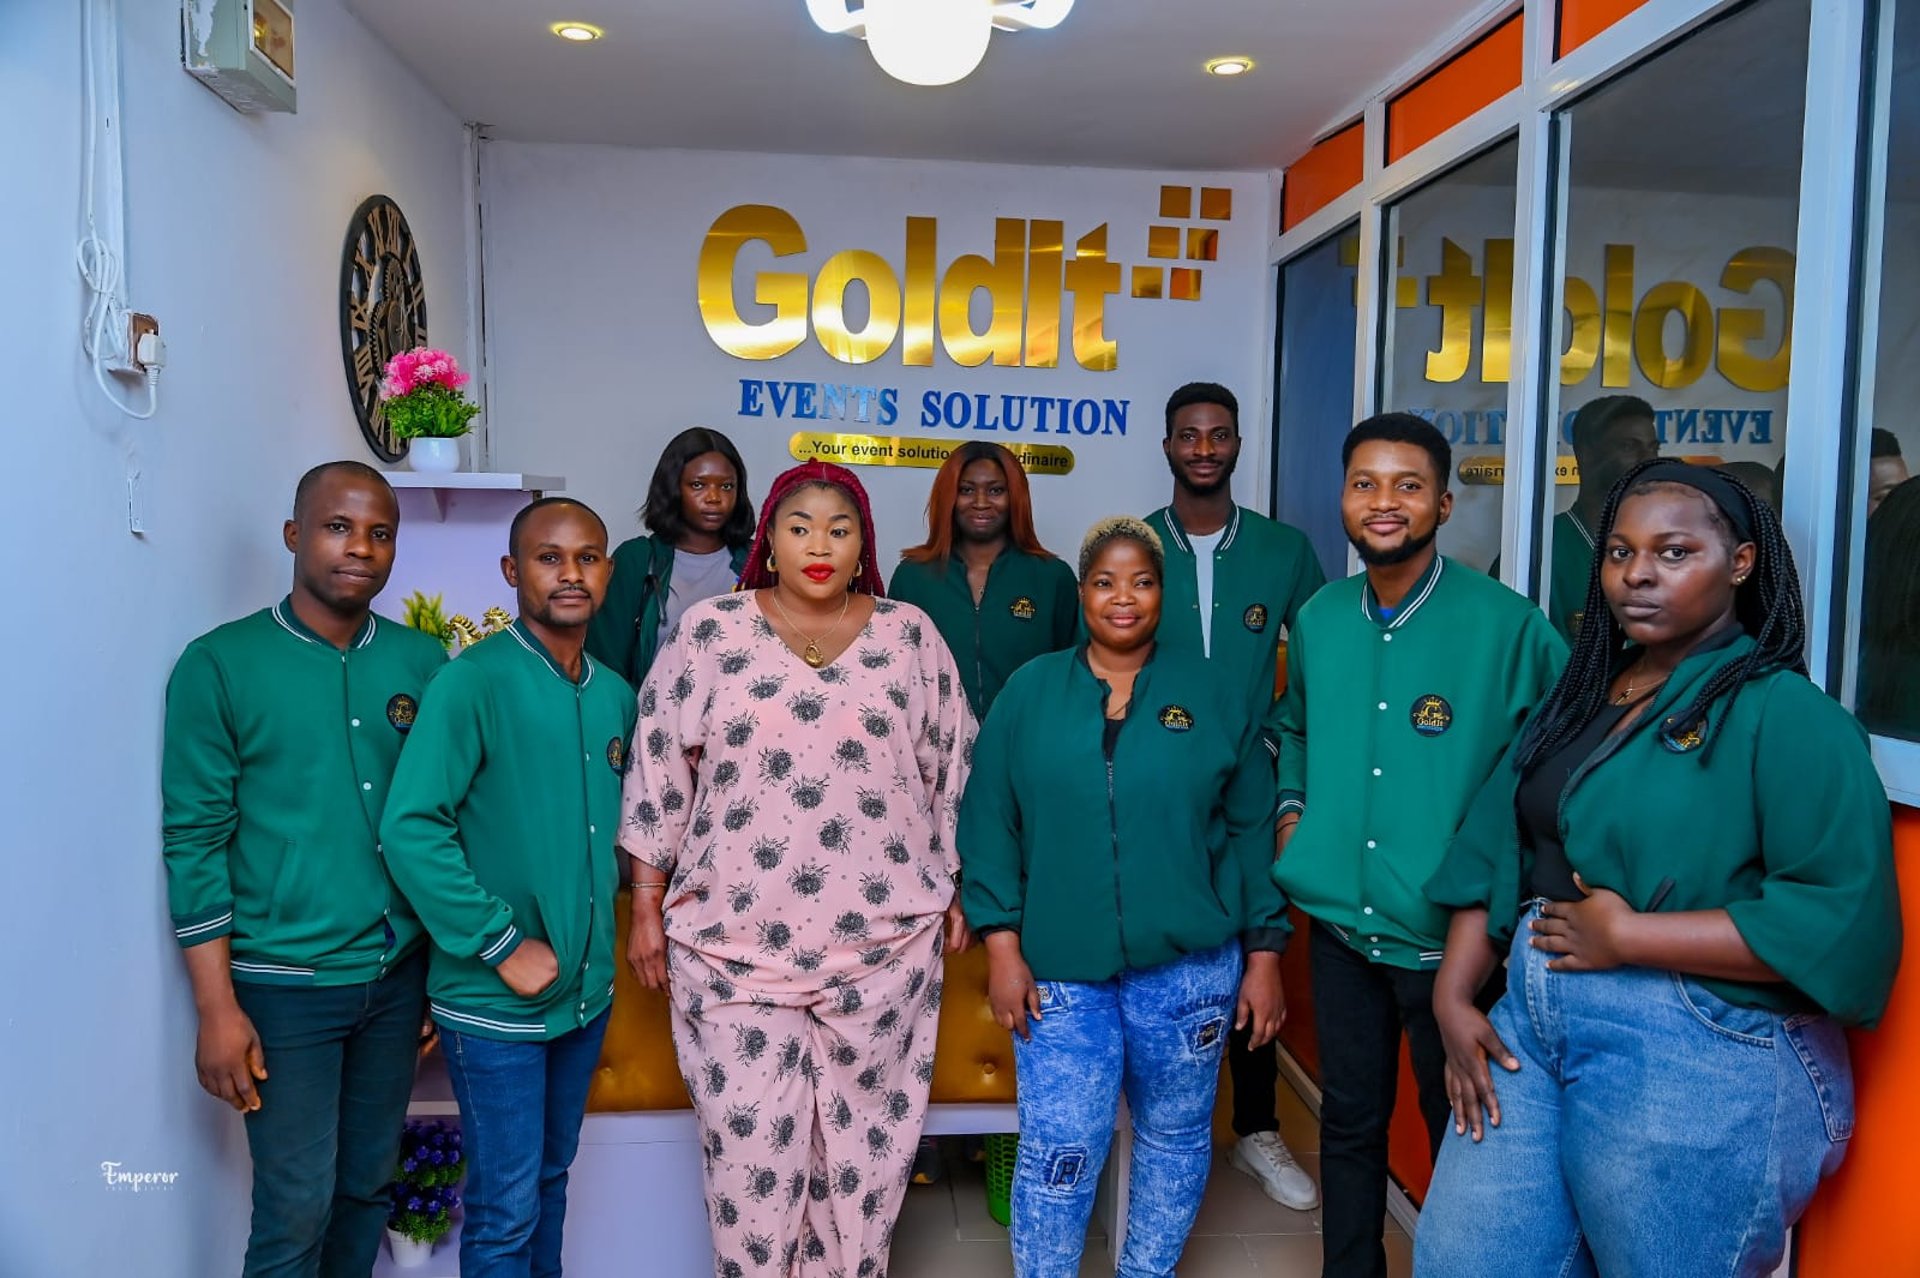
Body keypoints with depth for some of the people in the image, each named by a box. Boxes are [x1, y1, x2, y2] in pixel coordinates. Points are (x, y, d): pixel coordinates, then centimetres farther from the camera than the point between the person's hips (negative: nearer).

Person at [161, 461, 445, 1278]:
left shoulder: (423, 662, 3)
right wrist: (216, 1007, -10)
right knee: (296, 1209, 5)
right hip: (284, 984, -3)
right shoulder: (220, 665, -7)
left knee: (366, 1188, 16)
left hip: (399, 974, 4)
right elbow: (194, 840, -7)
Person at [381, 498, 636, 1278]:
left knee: (551, 1180, 21)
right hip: (492, 999, -6)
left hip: (587, 990, 6)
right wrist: (502, 947, -19)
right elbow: (410, 830, -21)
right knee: (505, 1206, 6)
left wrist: (607, 918, 4)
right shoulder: (471, 684, -16)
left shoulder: (616, 696, 5)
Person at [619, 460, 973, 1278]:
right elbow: (658, 770, 1)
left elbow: (952, 770, 9)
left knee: (864, 1139, 12)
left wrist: (954, 894, 8)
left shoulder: (910, 636, 3)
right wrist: (647, 910, 0)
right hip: (735, 939, -1)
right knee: (751, 1142, 6)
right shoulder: (708, 631, -1)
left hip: (883, 940, 1)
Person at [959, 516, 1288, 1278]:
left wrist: (1263, 957, 1)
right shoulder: (1029, 692, 2)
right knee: (1057, 1150, 0)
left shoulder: (1213, 696, 2)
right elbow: (990, 824, 1)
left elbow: (1251, 833, 3)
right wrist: (1001, 945, -6)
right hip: (1059, 967, -1)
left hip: (1188, 965, 1)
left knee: (1174, 1135, 16)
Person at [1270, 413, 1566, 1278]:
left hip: (1452, 934, -4)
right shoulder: (1317, 619, 3)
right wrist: (1292, 808, 6)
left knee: (1463, 1136, 14)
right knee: (1349, 1124, 19)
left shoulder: (1507, 625, -12)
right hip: (1340, 922, 4)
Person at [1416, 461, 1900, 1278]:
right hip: (1534, 1023, 7)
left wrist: (1627, 937, -19)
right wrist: (1453, 995, 0)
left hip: (1701, 1058, -6)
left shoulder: (1784, 714, -11)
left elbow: (1847, 926, -20)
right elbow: (1494, 851, 9)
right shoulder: (1580, 696, 11)